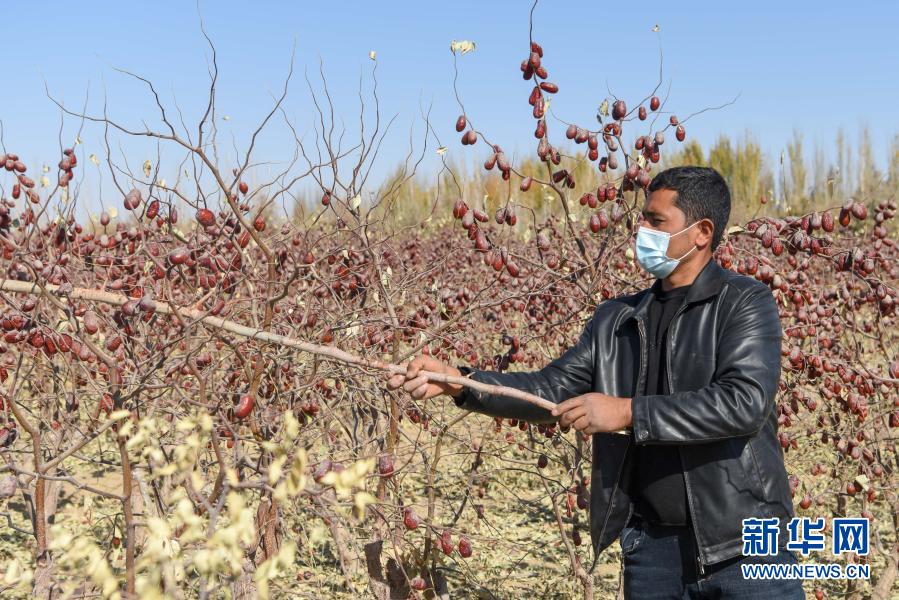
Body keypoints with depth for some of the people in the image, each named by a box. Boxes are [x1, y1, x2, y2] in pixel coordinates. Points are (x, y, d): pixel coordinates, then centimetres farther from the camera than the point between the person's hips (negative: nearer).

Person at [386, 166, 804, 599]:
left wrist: (628, 412, -20)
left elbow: (746, 402, -19)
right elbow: (554, 388, 7)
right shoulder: (616, 319, 11)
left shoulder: (745, 303, -6)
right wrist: (459, 382, -6)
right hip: (650, 546, 5)